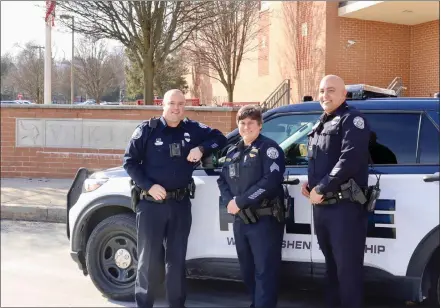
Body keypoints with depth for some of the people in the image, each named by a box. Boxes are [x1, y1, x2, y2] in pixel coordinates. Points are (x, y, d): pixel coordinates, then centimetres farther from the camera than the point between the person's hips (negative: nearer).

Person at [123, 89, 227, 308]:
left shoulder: (192, 129, 5)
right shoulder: (147, 129, -3)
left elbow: (220, 138, 13)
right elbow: (129, 161, -2)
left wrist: (201, 149, -6)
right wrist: (149, 186, -13)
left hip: (181, 203, 3)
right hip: (151, 203, -3)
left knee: (177, 259, 12)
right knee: (149, 259, 2)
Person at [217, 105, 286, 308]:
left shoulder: (268, 147, -6)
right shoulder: (233, 152, 16)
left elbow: (271, 180, -19)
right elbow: (222, 180, 16)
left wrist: (240, 201, -18)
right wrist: (229, 201, -6)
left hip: (265, 219, -7)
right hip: (240, 220, 7)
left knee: (265, 271, -4)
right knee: (247, 270, 16)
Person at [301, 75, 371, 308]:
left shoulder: (352, 120, -7)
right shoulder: (320, 124, 20)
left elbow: (349, 160, -20)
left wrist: (321, 189, -18)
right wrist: (310, 184, 10)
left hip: (345, 206, -9)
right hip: (320, 206, 9)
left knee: (347, 267, -4)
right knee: (331, 264, 18)